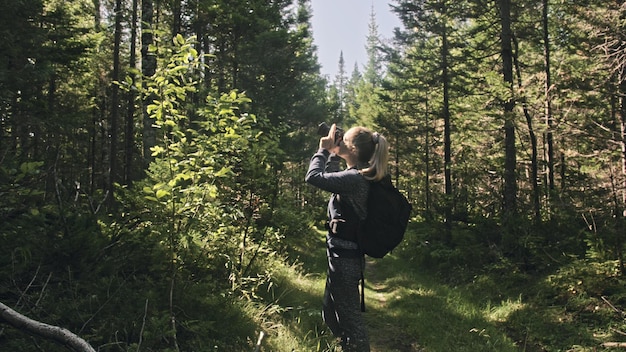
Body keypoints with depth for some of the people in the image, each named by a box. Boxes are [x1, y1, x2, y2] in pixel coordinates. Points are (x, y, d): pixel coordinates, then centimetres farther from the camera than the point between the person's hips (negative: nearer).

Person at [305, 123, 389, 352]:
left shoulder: (354, 178, -22)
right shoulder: (357, 176, 8)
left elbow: (313, 177, -25)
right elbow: (331, 178, 25)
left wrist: (323, 150, -10)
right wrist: (332, 153, 11)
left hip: (345, 258, -10)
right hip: (344, 255, 10)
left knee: (349, 319, 3)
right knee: (331, 316, 23)